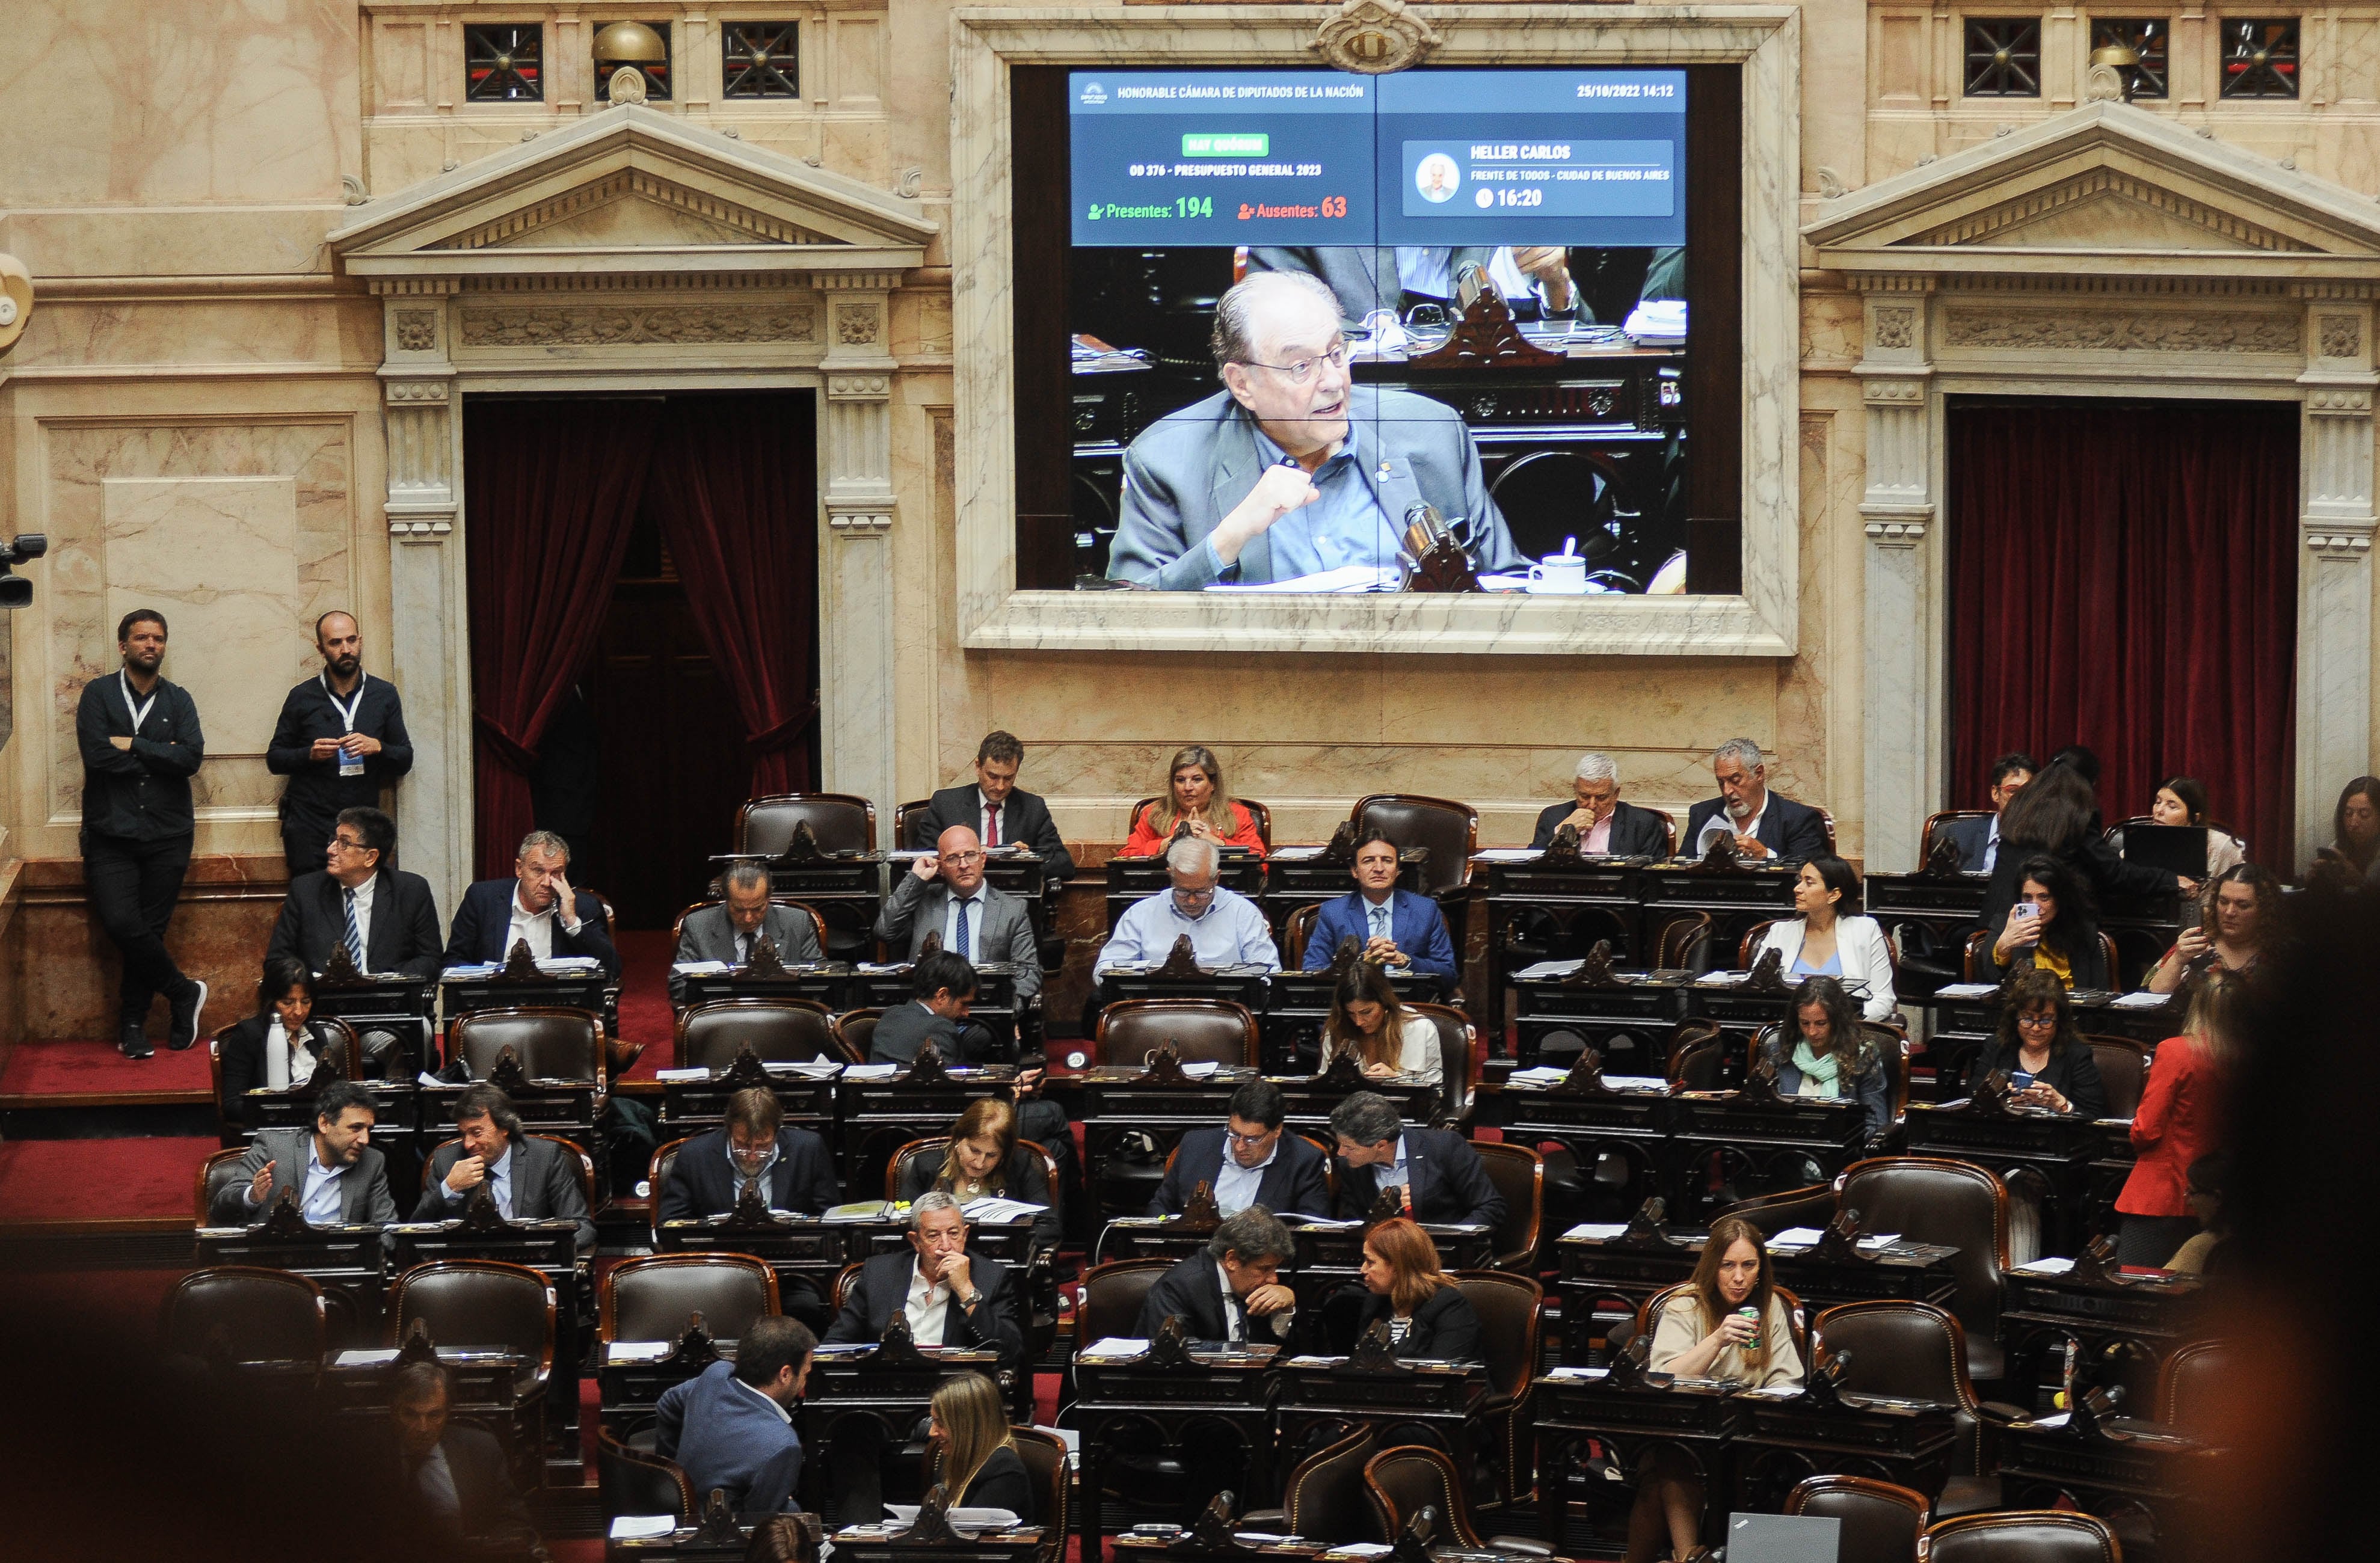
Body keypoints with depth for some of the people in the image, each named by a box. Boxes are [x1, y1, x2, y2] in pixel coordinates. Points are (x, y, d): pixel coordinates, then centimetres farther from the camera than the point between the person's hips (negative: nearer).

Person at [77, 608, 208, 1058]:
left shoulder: (178, 700, 10)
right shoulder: (99, 695, 4)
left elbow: (192, 757, -6)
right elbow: (97, 754, -11)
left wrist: (133, 746, -10)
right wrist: (160, 756, -6)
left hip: (167, 835, 2)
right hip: (111, 835, -2)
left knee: (149, 932, 0)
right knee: (123, 924, -16)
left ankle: (132, 1028, 10)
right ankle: (183, 992, 5)